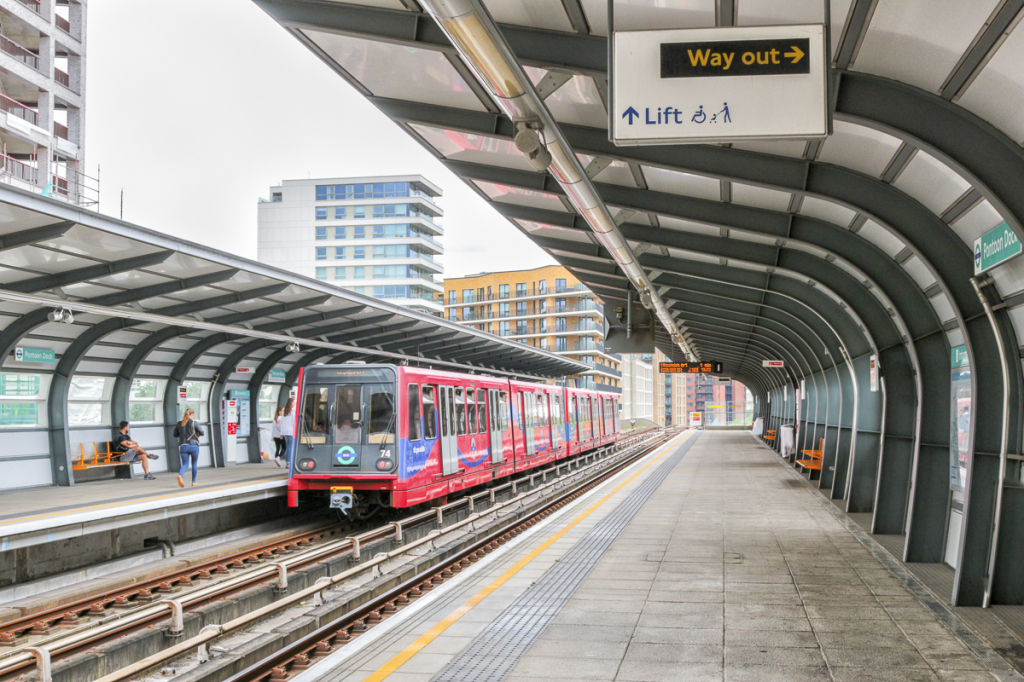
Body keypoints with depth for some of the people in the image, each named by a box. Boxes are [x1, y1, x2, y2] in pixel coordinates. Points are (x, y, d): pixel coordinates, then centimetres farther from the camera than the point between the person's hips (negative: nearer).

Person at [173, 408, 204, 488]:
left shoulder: (179, 423, 6)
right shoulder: (193, 423, -5)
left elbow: (175, 434, 15)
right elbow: (202, 433, -4)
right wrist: (197, 433, 17)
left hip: (183, 446, 3)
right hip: (193, 445, -3)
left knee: (185, 464, 4)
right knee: (194, 463, 15)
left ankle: (180, 475, -29)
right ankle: (193, 482, 18)